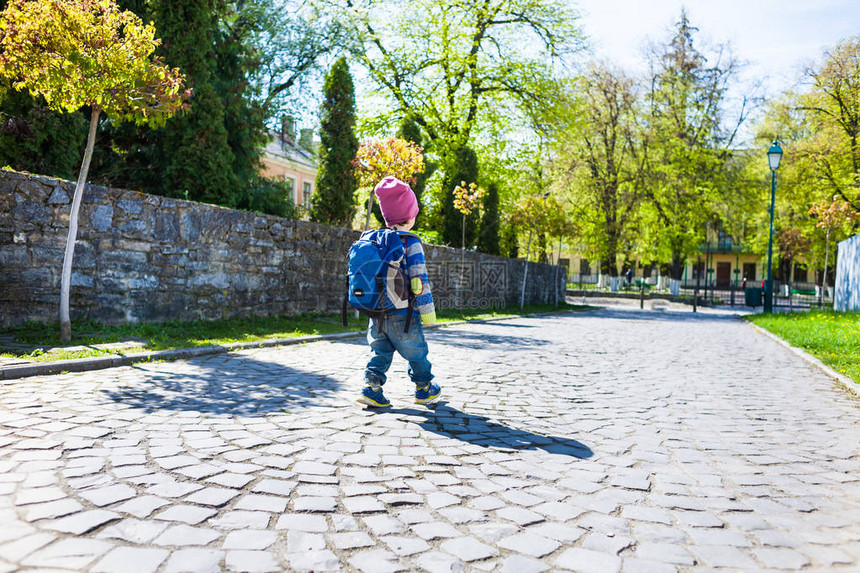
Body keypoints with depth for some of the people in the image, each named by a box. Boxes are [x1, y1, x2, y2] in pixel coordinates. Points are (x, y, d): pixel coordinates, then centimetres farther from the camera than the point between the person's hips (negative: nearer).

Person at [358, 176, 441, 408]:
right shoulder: (411, 243, -12)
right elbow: (419, 281, -15)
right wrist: (427, 312, -8)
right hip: (403, 316, -5)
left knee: (380, 352, 15)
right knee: (417, 353, 13)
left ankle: (371, 388, 3)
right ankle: (424, 390, 26)